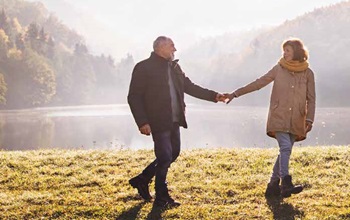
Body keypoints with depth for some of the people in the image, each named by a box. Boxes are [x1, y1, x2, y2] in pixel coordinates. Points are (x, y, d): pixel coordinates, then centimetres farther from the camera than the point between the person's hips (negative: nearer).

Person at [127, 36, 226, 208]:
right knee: (165, 157, -5)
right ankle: (162, 197, 12)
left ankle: (142, 180, 30)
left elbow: (189, 87, 19)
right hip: (159, 122, -8)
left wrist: (214, 96, 13)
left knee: (173, 154, 14)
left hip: (174, 121, 8)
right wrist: (142, 122, -19)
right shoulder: (144, 68, -9)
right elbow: (134, 97, -12)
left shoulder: (174, 67, 12)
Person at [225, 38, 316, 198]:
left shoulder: (307, 73, 3)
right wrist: (235, 94, 1)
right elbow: (258, 84, 5)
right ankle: (286, 184, -24)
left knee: (285, 152, 4)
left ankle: (273, 186, 15)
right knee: (285, 147, -19)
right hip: (279, 117, -2)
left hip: (296, 121, 2)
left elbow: (311, 99, 5)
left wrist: (309, 120, -7)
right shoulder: (278, 69, 2)